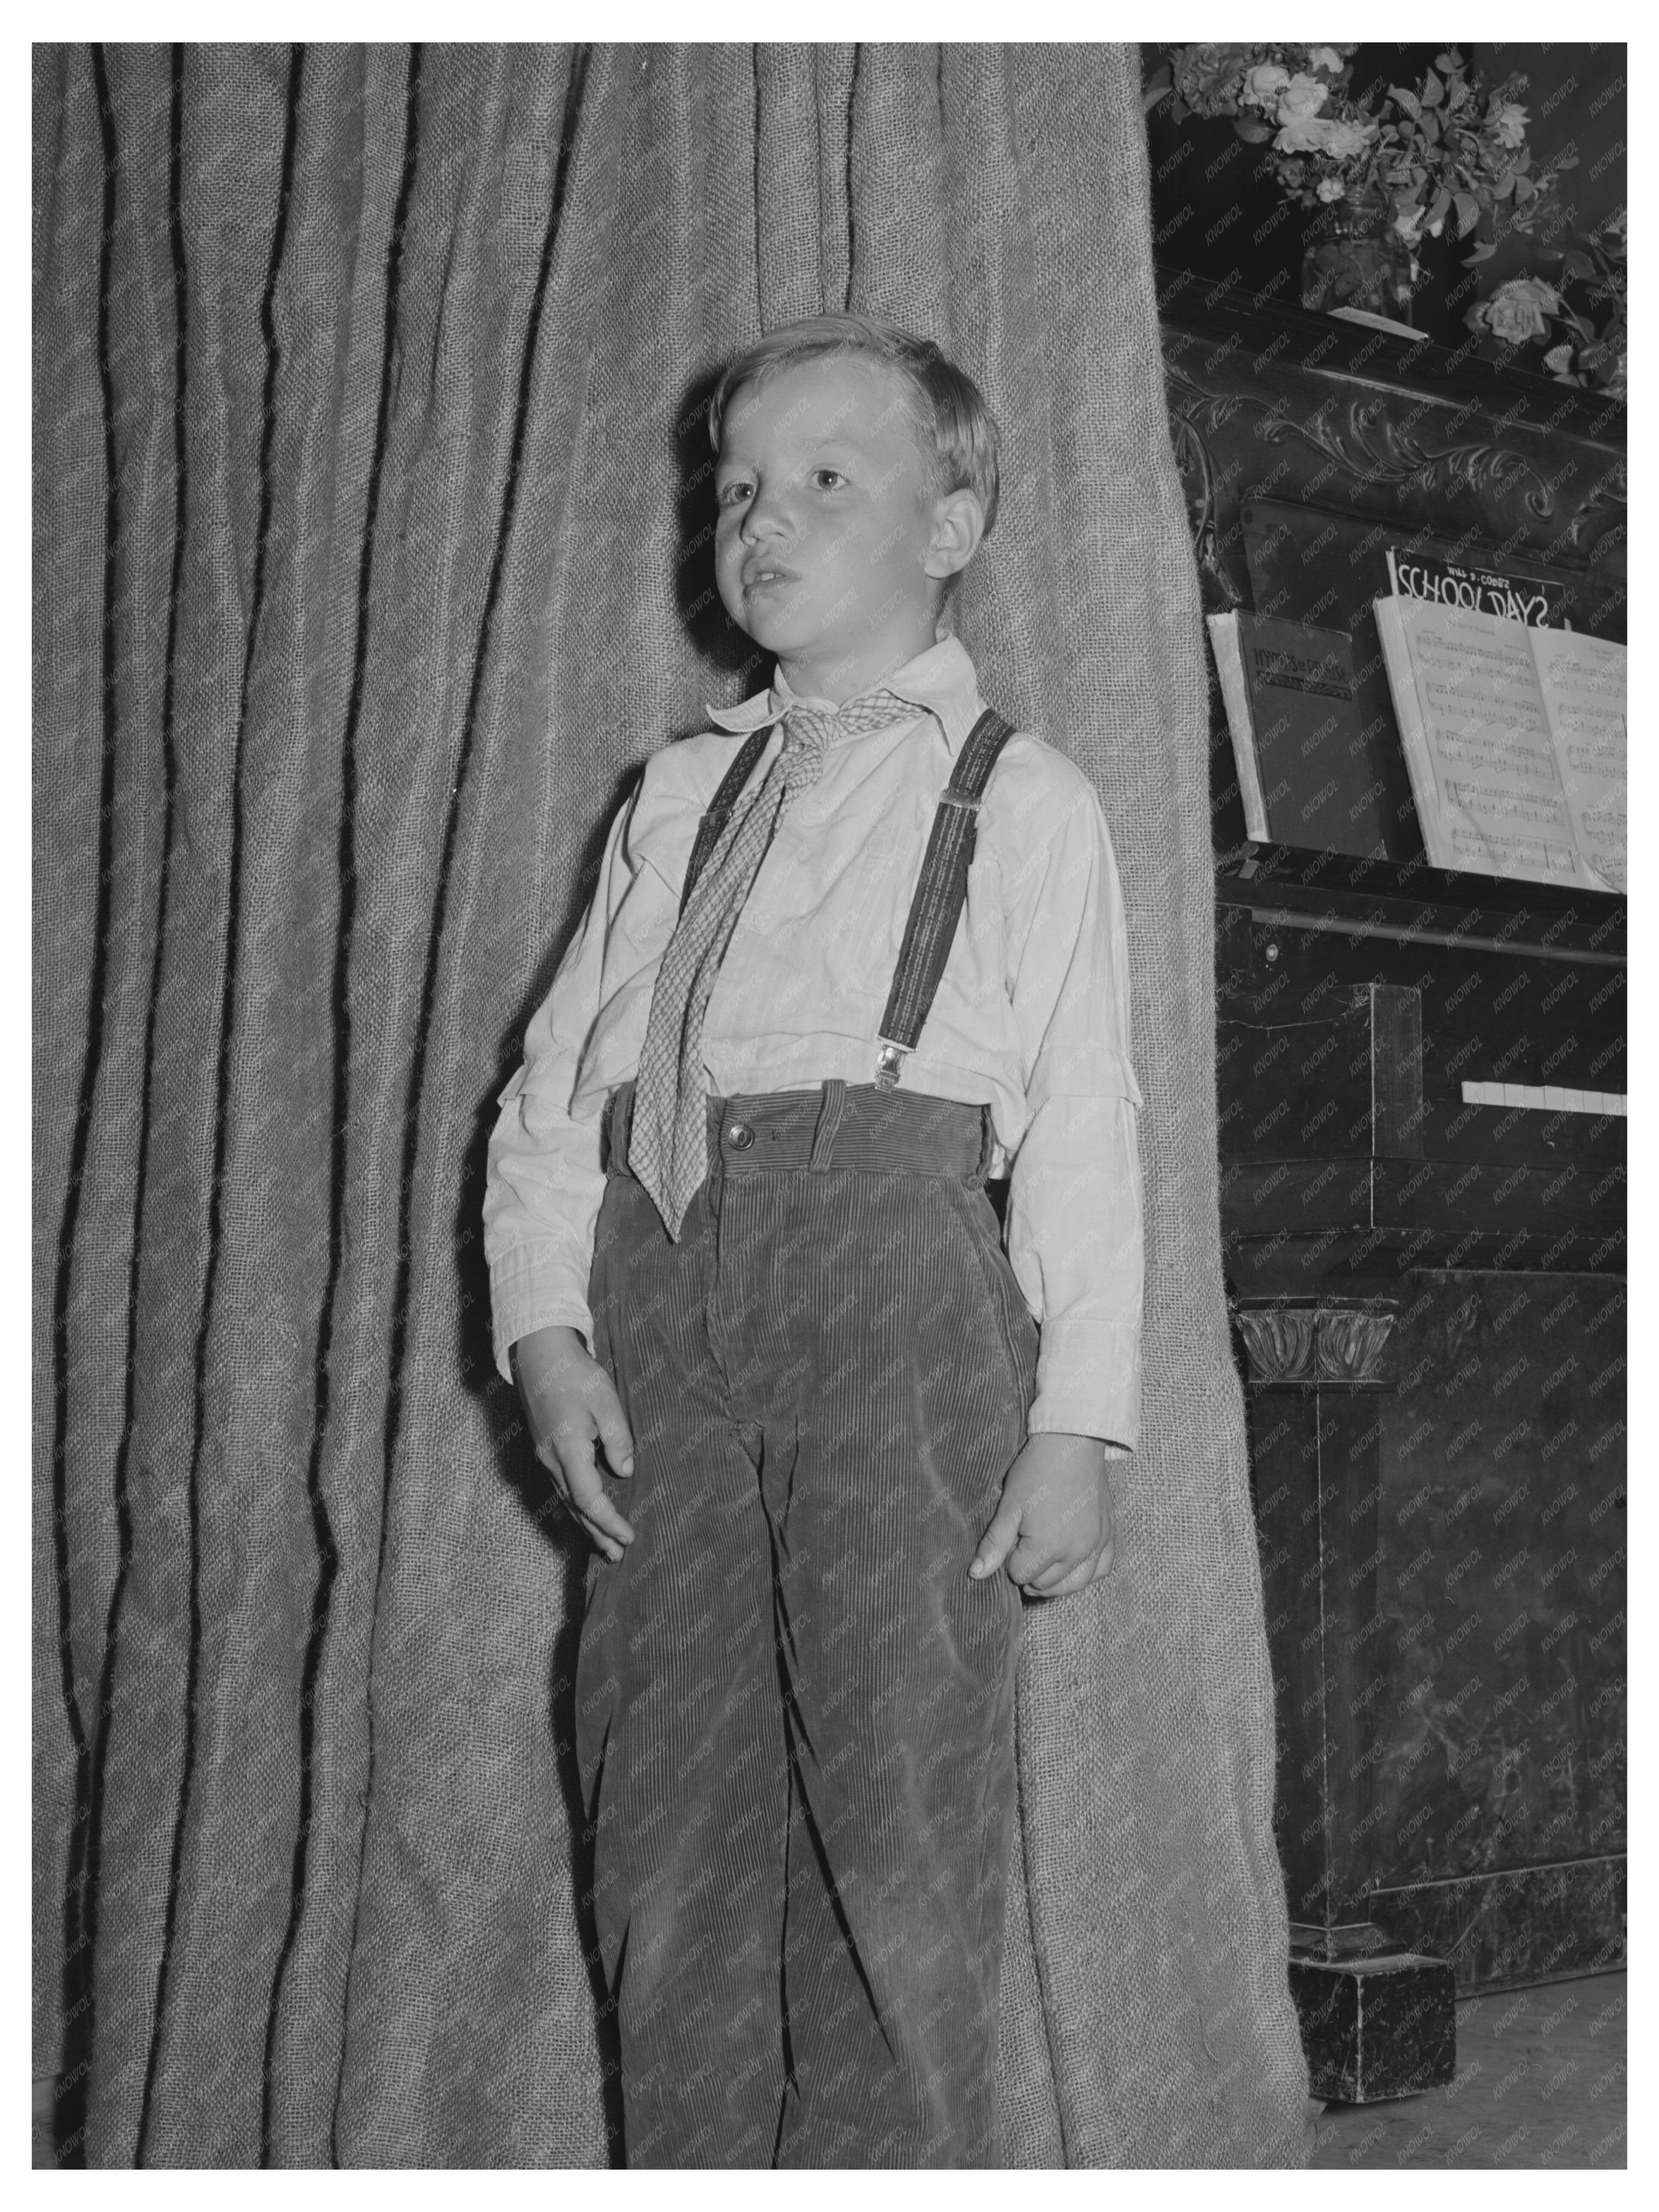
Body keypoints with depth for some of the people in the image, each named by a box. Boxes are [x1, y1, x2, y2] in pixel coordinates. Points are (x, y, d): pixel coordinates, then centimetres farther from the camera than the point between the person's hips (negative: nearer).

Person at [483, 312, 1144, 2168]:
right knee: (667, 1821, 5)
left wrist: (1079, 1421, -6)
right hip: (658, 1268, 4)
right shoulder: (677, 794, 22)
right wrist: (545, 1322, 0)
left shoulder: (1021, 798, 11)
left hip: (890, 1249, -4)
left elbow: (1083, 1127, 3)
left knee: (895, 1817, -5)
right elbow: (555, 1076, 16)